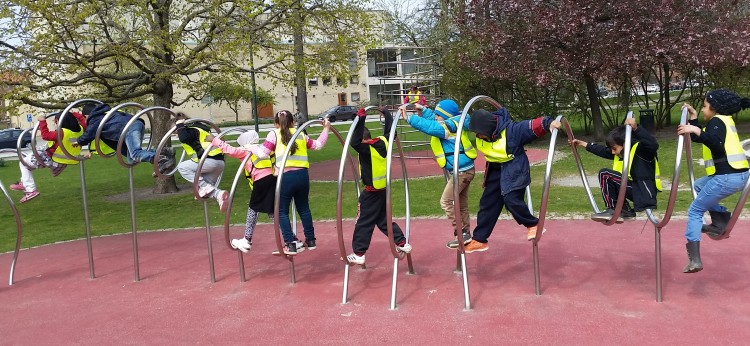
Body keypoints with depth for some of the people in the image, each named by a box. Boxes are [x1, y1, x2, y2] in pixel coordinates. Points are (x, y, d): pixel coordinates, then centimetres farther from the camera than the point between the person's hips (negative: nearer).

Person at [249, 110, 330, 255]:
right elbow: (318, 145, 25)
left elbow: (263, 153, -1)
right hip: (302, 175, 4)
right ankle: (310, 240, 28)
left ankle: (291, 244, 3)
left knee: (282, 211, 8)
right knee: (304, 208, 20)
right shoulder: (300, 134, 16)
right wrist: (326, 128, 37)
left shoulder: (274, 134, 5)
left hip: (286, 176, -4)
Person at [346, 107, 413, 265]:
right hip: (384, 188, 8)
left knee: (364, 222, 2)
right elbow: (390, 130, 17)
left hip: (372, 191, -8)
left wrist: (360, 120, -34)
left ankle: (358, 254, 7)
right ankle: (402, 243, 24)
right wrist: (386, 113, 29)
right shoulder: (383, 142, 0)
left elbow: (355, 142, -37)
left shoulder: (367, 148, -20)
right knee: (383, 219, 22)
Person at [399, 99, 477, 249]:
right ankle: (466, 234, 24)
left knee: (446, 201, -5)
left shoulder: (448, 126, -19)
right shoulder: (452, 124, 8)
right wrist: (423, 110, 26)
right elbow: (434, 122, 25)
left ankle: (462, 234, -2)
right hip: (465, 169, 10)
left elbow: (429, 126, -32)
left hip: (461, 171, -10)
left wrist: (408, 118, -29)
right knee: (461, 204, 16)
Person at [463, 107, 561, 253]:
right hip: (495, 170, 6)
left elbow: (534, 125, -31)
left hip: (514, 170, -6)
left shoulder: (512, 130, -27)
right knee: (487, 203, 7)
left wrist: (549, 123, -46)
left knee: (511, 199, -22)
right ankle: (479, 239, 16)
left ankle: (533, 224, 6)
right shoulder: (480, 137, -8)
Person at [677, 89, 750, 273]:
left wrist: (697, 131, -35)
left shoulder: (716, 121, -9)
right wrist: (693, 119, 23)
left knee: (695, 211, -1)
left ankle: (694, 260, -9)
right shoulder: (724, 120, 19)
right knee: (699, 185, 31)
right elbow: (698, 138, 27)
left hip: (727, 177, -9)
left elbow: (716, 144, -30)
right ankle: (721, 223, 17)